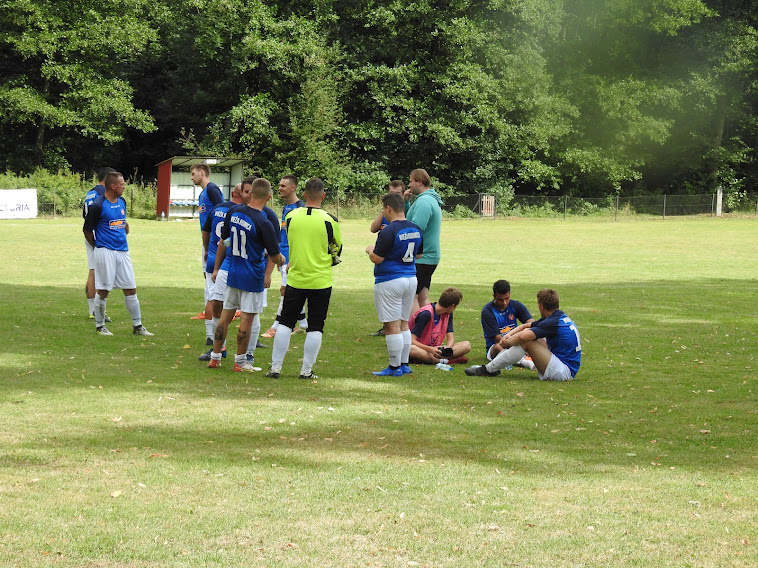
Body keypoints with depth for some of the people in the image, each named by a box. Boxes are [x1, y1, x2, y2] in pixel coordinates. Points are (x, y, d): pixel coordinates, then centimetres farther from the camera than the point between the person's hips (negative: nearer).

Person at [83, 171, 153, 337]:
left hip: (123, 251, 7)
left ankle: (137, 326, 12)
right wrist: (99, 248, 6)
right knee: (103, 290, 0)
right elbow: (87, 230, -3)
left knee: (131, 289, 6)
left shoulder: (122, 202, 11)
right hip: (105, 253, -7)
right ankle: (99, 326, 12)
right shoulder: (98, 206, -11)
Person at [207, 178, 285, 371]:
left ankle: (215, 357, 20)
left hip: (232, 273, 5)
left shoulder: (233, 212, -3)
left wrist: (216, 268, 21)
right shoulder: (263, 223, -19)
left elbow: (223, 242, 9)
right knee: (246, 319, 3)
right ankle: (240, 361, 10)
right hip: (253, 277, -5)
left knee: (225, 316, 13)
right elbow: (274, 257, -11)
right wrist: (281, 260, 14)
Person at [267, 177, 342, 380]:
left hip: (295, 278, 2)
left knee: (285, 323, 10)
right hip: (321, 281, -2)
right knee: (315, 328, 6)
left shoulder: (291, 216, -3)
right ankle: (306, 370, 5)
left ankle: (275, 367, 7)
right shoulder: (329, 220, -11)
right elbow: (337, 251, 2)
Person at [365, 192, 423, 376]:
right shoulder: (415, 230, 7)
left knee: (392, 326, -3)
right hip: (411, 278, 8)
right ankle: (404, 364, 19)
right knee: (404, 324, 16)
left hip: (389, 282, -8)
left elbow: (377, 258, -17)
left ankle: (395, 366, 0)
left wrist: (371, 250, 3)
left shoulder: (389, 232, -18)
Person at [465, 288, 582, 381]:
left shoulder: (553, 322, -20)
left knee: (525, 342, -17)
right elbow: (525, 326, 18)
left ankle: (489, 370, -6)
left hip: (564, 372, -10)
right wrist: (508, 335, 1)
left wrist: (507, 342, -8)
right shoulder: (559, 317, 11)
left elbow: (521, 337, -28)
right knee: (528, 333, 13)